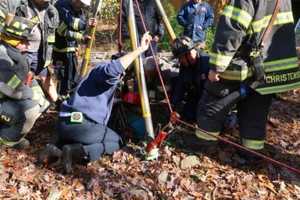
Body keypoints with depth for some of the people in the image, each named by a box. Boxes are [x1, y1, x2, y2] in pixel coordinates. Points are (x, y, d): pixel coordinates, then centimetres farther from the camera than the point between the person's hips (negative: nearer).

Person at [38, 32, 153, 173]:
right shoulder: (103, 69, -1)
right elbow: (113, 69, -27)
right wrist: (140, 49, -25)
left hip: (65, 123, 9)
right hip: (83, 124, -9)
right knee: (116, 142, 11)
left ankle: (57, 150, 5)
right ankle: (79, 151, -13)